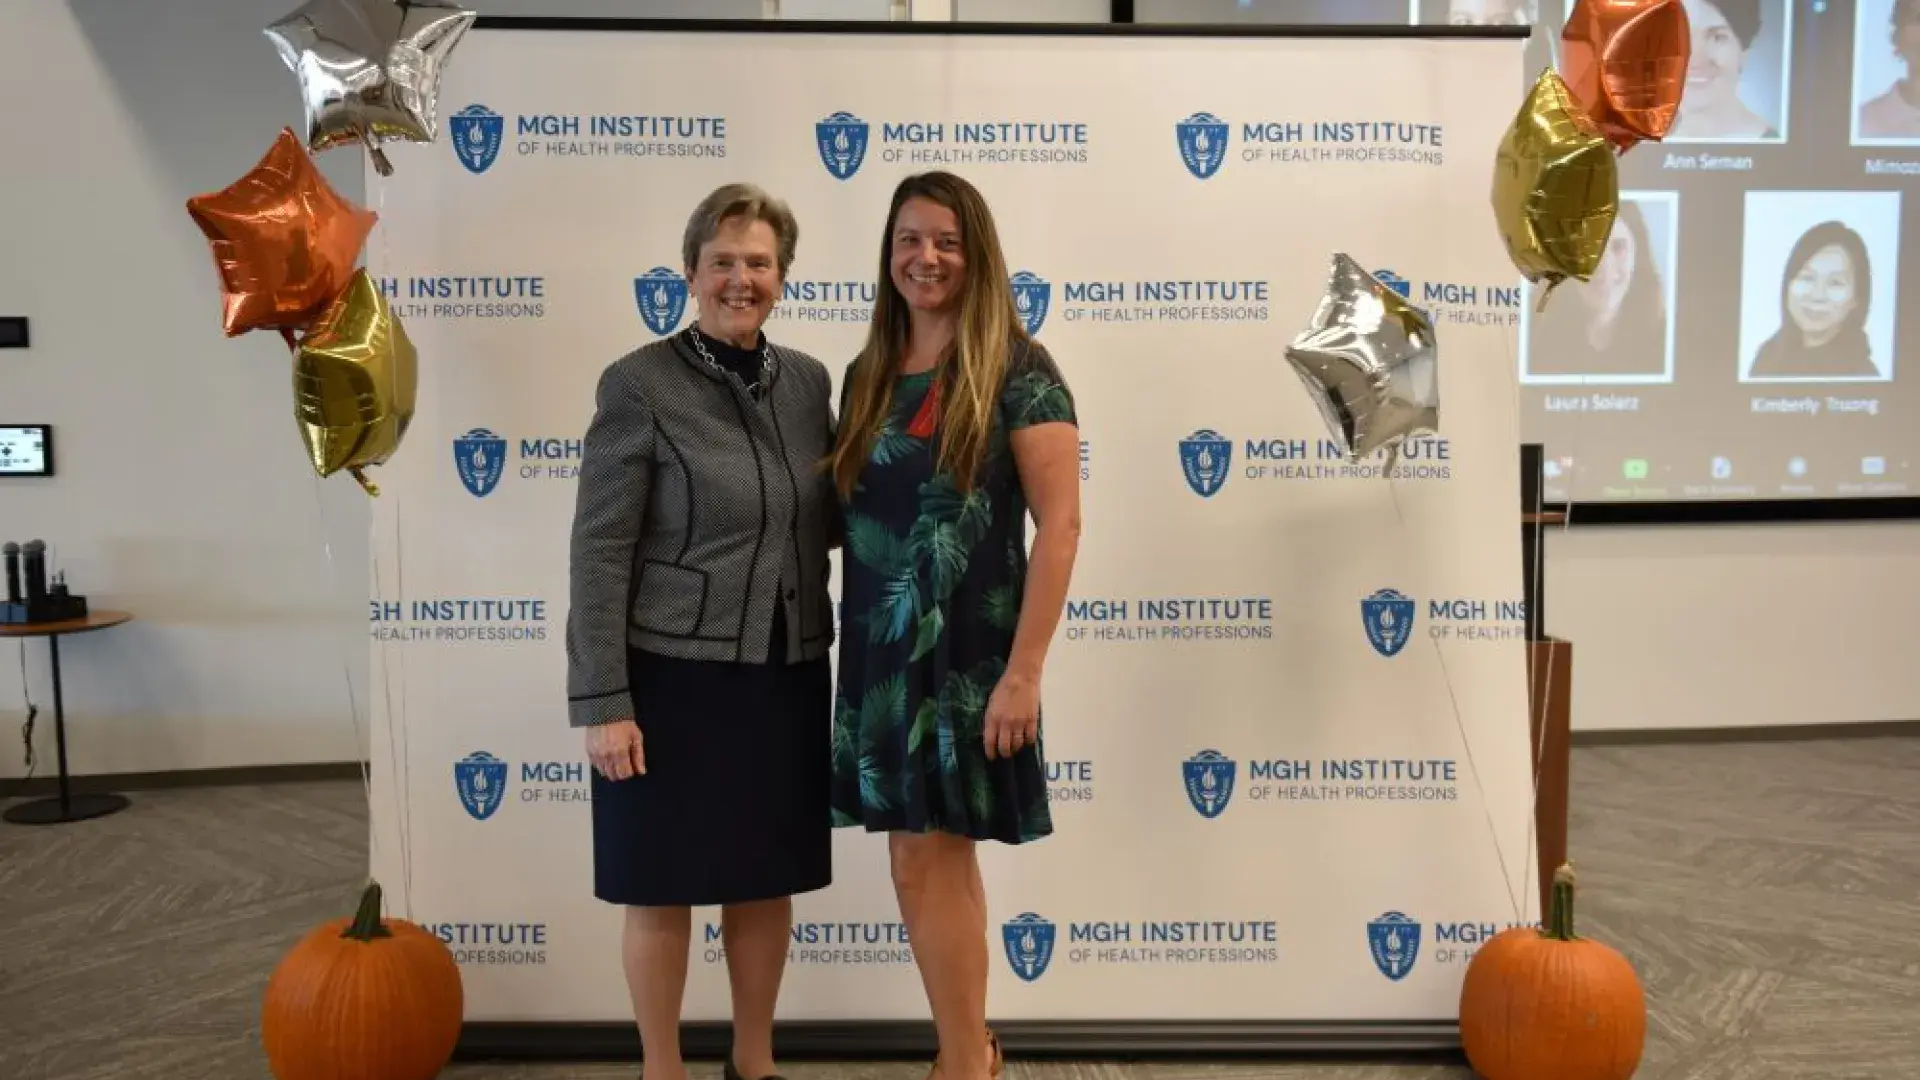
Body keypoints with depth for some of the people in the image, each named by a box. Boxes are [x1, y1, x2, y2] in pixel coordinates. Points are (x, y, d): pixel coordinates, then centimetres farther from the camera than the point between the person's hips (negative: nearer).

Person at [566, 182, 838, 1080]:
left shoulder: (809, 380, 6)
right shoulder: (639, 384, -10)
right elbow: (599, 551, -12)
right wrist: (602, 702, -15)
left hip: (786, 675, 5)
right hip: (673, 676, -5)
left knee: (766, 879, 16)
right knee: (664, 887, 9)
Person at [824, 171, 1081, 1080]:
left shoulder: (1017, 371, -8)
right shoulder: (867, 376, 9)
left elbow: (1059, 523, -13)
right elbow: (852, 510, 12)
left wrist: (1024, 669, -18)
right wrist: (858, 643, 4)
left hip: (969, 652, -5)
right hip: (881, 651, 5)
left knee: (929, 855, 0)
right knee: (925, 857, 12)